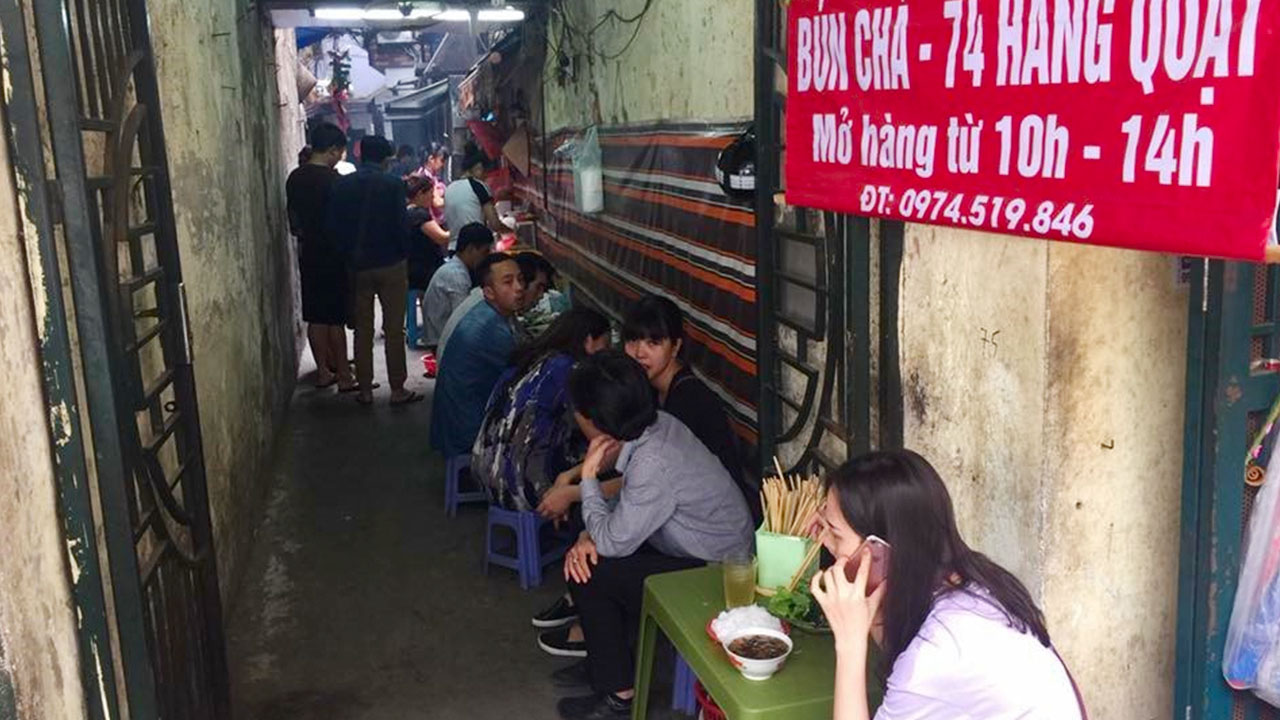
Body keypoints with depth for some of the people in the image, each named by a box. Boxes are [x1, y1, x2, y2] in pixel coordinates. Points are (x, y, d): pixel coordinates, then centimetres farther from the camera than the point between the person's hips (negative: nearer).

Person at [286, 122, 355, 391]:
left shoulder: (295, 178, 4)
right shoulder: (332, 179, -17)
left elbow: (293, 220, 12)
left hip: (308, 254, 7)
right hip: (333, 255, -7)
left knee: (315, 316, 12)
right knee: (336, 318, -1)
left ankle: (324, 370, 21)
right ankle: (344, 376, 5)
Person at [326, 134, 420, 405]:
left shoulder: (342, 185, 1)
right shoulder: (393, 185, -9)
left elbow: (334, 226, 0)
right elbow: (400, 225, -11)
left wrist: (349, 255, 10)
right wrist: (404, 253, 3)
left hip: (357, 266, 3)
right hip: (390, 264, -3)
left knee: (362, 329, 10)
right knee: (394, 329, 3)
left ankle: (365, 389, 14)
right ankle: (397, 389, 6)